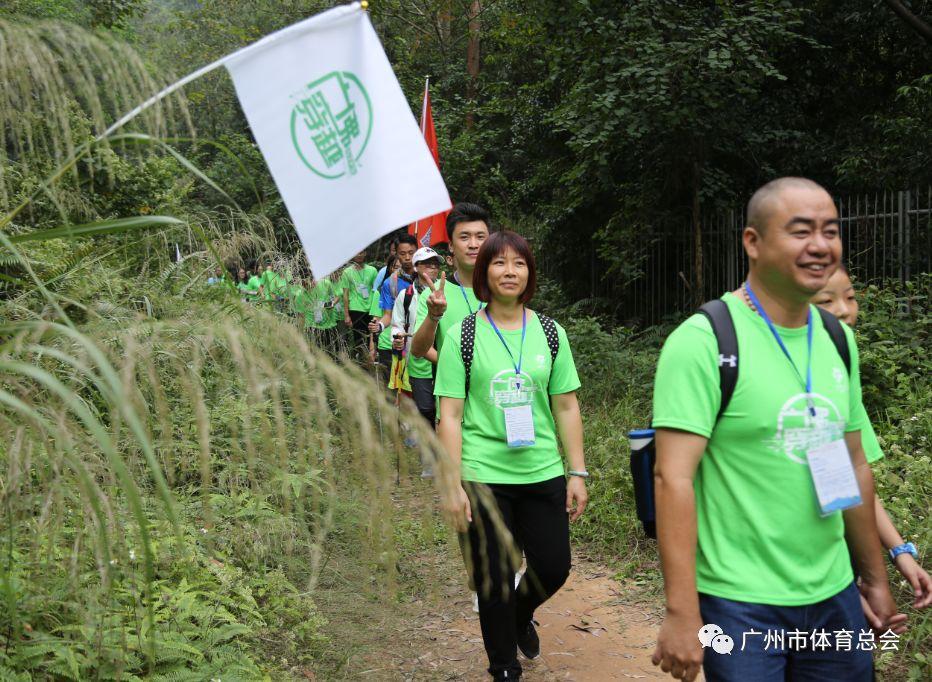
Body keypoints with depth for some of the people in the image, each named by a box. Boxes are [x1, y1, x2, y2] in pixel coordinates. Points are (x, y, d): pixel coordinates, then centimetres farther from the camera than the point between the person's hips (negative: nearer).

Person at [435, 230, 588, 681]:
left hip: (543, 473, 3)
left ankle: (522, 615, 43)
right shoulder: (462, 336, -3)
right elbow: (450, 416, -5)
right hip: (484, 475, -2)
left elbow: (567, 408, 7)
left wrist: (578, 473, 3)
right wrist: (453, 485, -10)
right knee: (494, 582, 6)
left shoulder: (549, 333, 5)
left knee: (553, 568, 8)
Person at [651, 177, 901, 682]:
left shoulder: (837, 339, 6)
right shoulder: (705, 341, -15)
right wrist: (682, 614, -23)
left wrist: (874, 575, 16)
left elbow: (854, 466, 14)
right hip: (739, 602, -6)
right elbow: (673, 477, -20)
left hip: (834, 596, 6)